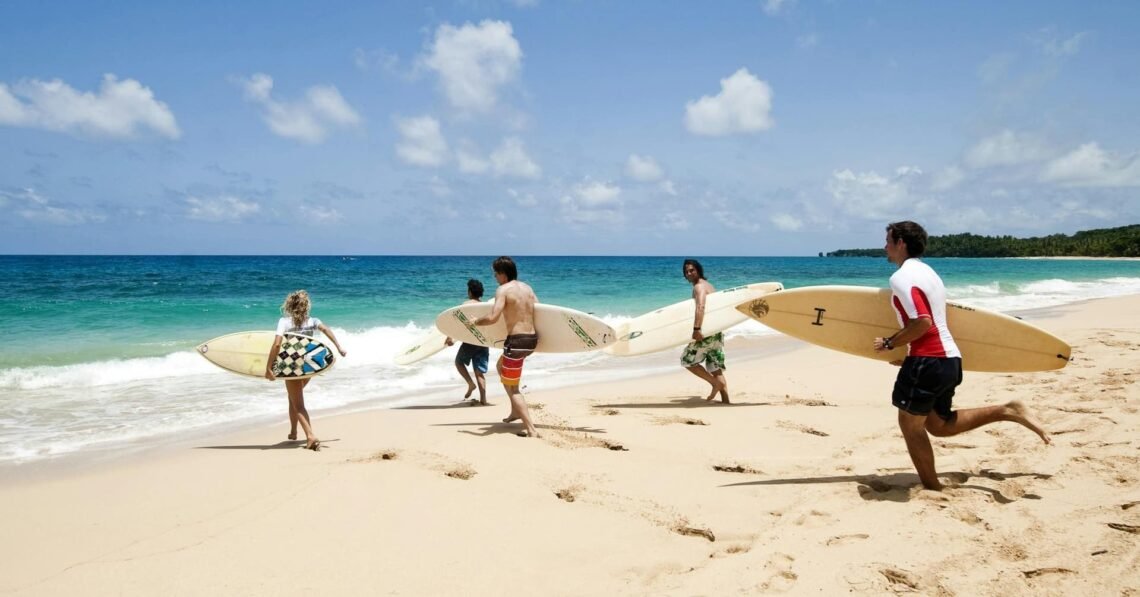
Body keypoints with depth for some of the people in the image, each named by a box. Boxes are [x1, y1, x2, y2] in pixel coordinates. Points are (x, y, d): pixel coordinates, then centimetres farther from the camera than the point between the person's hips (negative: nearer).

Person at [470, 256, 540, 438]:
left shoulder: (503, 289, -11)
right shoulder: (527, 288, 12)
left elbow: (493, 318, -21)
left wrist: (476, 322, -2)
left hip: (517, 340, -8)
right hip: (532, 338, 8)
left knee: (512, 388, 4)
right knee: (501, 366, 31)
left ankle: (531, 430, -4)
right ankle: (515, 411, 28)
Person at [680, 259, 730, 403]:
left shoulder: (699, 286, -11)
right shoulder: (708, 285, 20)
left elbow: (700, 307, -28)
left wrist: (696, 329, -36)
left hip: (707, 332, -9)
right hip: (716, 331, 9)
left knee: (687, 360, 2)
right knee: (716, 368, 10)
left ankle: (715, 383, -3)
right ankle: (725, 400, 6)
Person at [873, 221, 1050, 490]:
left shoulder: (901, 277, -14)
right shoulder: (927, 271, 18)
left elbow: (923, 322, -24)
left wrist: (889, 343, -13)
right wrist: (908, 354, 24)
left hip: (928, 361, -10)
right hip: (949, 358, 10)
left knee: (910, 424, 5)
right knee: (939, 425, 20)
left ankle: (932, 489, 13)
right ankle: (1007, 411, 10)